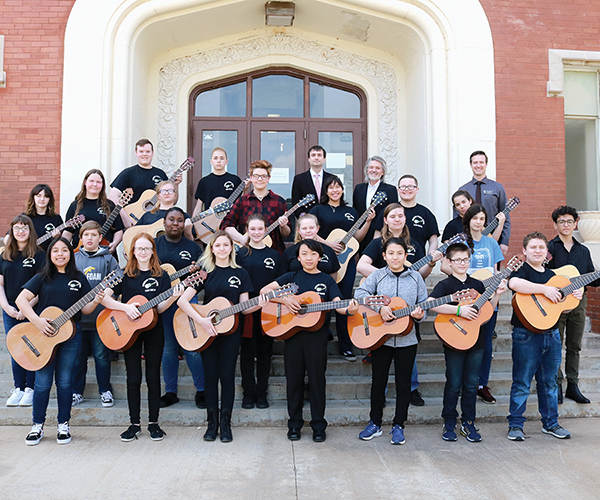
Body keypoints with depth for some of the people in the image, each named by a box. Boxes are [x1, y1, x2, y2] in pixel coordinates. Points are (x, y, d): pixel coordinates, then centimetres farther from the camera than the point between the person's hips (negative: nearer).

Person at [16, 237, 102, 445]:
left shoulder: (79, 278, 7)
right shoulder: (43, 277, 3)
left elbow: (84, 309, 6)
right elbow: (21, 299, -5)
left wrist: (95, 301, -15)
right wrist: (37, 321, -17)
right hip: (43, 334, -1)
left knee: (64, 381, 7)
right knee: (42, 383, 3)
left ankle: (63, 425, 18)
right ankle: (38, 426, 18)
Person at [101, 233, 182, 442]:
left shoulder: (161, 276, 4)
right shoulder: (124, 274, 2)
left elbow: (160, 308, -1)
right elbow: (103, 297, -5)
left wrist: (173, 297, -20)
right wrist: (125, 307, -17)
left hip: (154, 331, 0)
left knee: (153, 377, 5)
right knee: (133, 378, 4)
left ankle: (153, 423, 16)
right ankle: (134, 424, 15)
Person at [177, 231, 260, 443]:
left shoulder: (241, 273, 4)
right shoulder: (205, 272, 0)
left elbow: (244, 307, 4)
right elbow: (182, 300, -8)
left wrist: (260, 304, -16)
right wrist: (201, 320, -18)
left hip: (230, 331, 0)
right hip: (206, 332, 0)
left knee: (227, 376, 1)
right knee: (210, 376, 4)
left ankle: (225, 423, 12)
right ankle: (212, 423, 16)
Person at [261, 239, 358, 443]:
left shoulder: (326, 280, 8)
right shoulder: (291, 277, 9)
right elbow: (264, 291, 2)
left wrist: (349, 310, -27)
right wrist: (285, 299, -13)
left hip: (316, 336, -1)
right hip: (292, 334, 1)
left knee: (317, 379, 3)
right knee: (294, 379, 7)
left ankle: (318, 425, 16)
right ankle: (294, 424, 20)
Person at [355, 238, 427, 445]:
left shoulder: (415, 277, 5)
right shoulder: (377, 275, 1)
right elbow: (360, 293, -12)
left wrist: (419, 314, -16)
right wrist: (380, 307, -24)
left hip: (407, 339, 1)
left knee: (403, 383, 7)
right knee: (378, 381, 9)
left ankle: (398, 426, 20)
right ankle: (375, 424, 23)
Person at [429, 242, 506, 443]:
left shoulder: (477, 284, 10)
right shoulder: (445, 285, -6)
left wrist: (497, 295, -1)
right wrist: (459, 310, -26)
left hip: (476, 342, 4)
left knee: (471, 384, 11)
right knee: (454, 385, 4)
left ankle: (468, 423, 23)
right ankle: (449, 424, 17)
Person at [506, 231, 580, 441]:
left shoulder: (551, 275, 17)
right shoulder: (522, 270, -6)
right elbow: (514, 283, -31)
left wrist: (576, 296, 5)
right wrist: (545, 289, -28)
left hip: (551, 335, 7)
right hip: (527, 335, -7)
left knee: (549, 382, 15)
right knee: (522, 383, -1)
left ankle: (550, 423, 27)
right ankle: (515, 425, 7)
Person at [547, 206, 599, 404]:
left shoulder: (583, 251, 13)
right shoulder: (549, 247, -2)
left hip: (578, 301, 5)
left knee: (574, 346, 10)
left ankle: (573, 386, 18)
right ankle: (557, 385, 10)